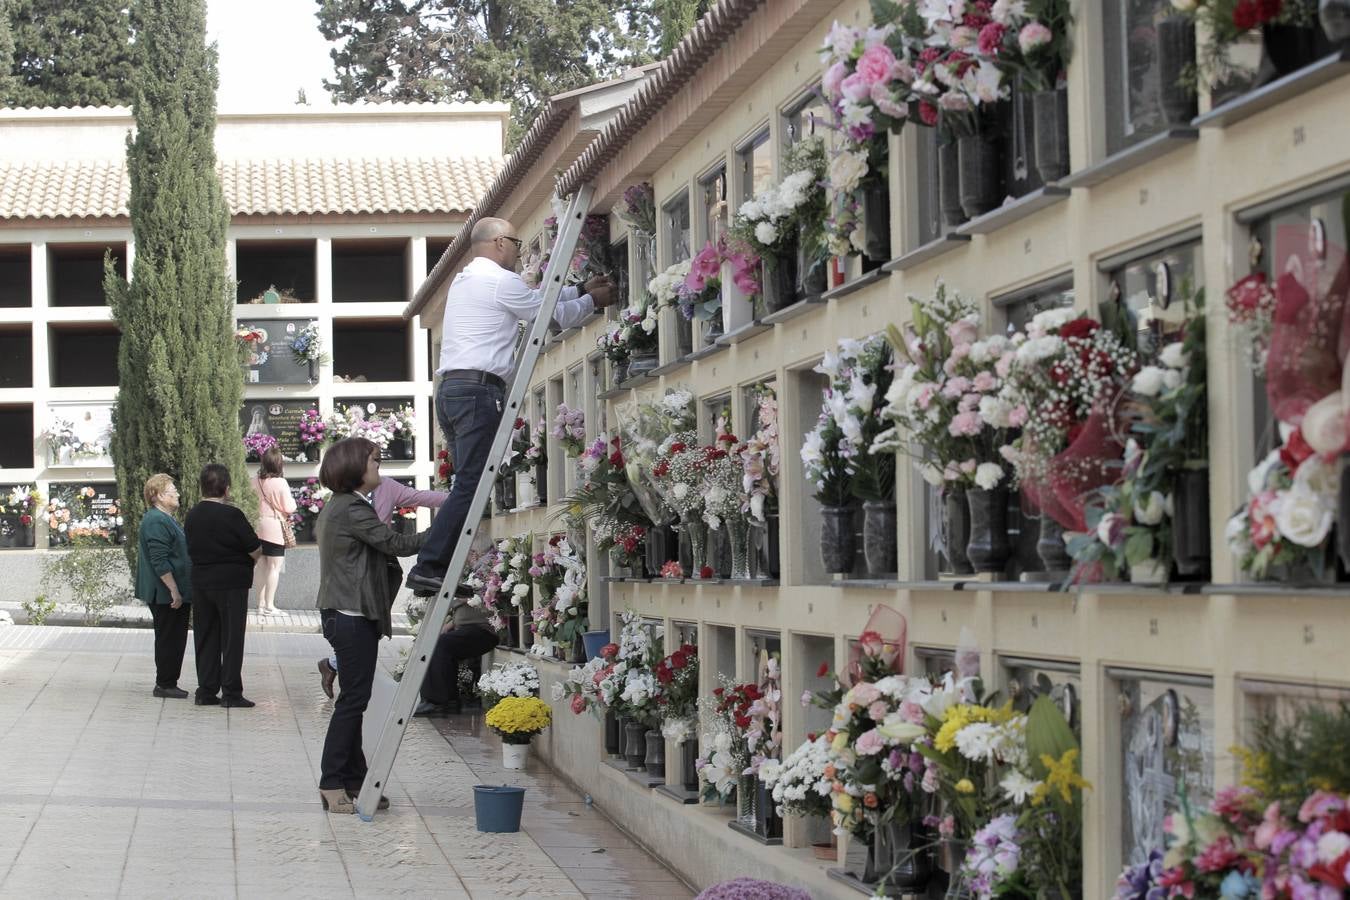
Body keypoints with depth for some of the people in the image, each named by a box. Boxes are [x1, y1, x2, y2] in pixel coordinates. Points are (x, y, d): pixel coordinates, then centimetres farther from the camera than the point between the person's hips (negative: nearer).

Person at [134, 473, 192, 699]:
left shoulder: (166, 519, 18)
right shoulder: (156, 522, -17)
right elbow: (160, 562, -23)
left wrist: (183, 591, 27)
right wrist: (174, 590, -22)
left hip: (176, 593, 11)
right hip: (166, 594, -11)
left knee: (175, 638, 14)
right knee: (168, 638, -4)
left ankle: (167, 683, 19)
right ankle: (165, 684, 2)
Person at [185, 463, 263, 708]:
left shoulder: (193, 515, 5)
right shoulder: (232, 515, -14)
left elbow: (191, 550, 11)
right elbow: (256, 550, -11)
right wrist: (247, 562, 9)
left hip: (200, 582, 6)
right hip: (231, 582, -6)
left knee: (205, 638, 12)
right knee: (232, 638, 0)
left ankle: (206, 691, 13)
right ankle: (231, 693, 0)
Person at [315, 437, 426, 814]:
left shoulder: (338, 506, 18)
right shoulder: (353, 509, -15)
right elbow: (395, 544, -16)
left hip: (344, 613, 10)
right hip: (353, 616, -10)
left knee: (354, 700, 10)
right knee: (354, 699, -7)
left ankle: (352, 783, 13)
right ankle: (333, 784, -5)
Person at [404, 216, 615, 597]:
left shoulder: (465, 280, 25)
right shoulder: (500, 281, -4)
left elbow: (537, 298, 33)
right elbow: (554, 315, 5)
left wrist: (579, 290, 35)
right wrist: (592, 301, 21)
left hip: (450, 389, 10)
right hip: (479, 388, -10)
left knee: (469, 483, 9)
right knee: (470, 485, -14)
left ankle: (436, 566, 2)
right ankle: (429, 567, -22)